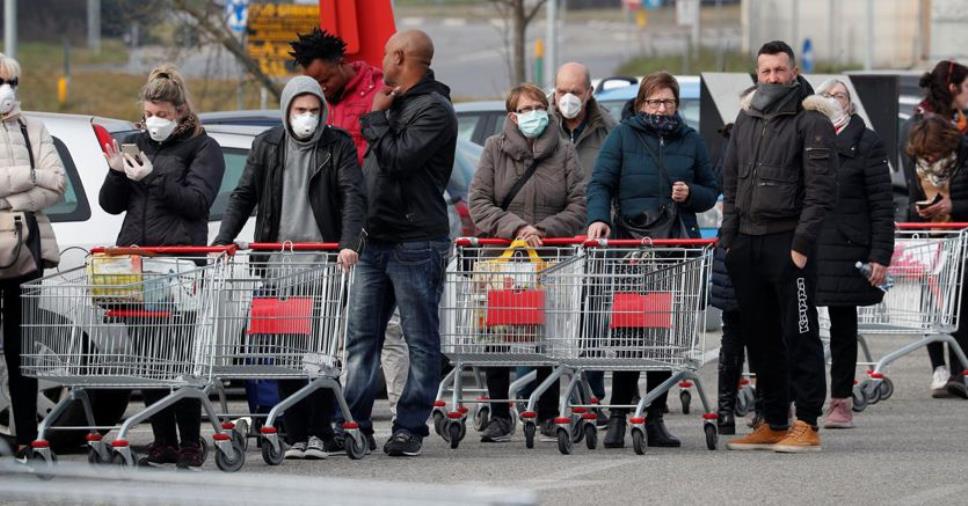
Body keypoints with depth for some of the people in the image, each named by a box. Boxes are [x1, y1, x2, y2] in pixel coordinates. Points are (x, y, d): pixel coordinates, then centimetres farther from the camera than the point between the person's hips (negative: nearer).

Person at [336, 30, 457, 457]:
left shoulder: (434, 109, -10)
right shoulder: (395, 103, 18)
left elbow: (398, 157, -21)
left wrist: (375, 118, -7)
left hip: (416, 244, -9)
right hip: (375, 241, 9)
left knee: (421, 341, -1)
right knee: (361, 337, 6)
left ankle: (410, 428, 0)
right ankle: (355, 424, 7)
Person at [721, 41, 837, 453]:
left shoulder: (811, 121, -4)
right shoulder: (746, 119, 16)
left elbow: (821, 188, -10)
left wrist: (802, 242, -15)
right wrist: (729, 238, 12)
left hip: (788, 243, -7)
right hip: (746, 244, 7)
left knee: (799, 337, -5)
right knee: (760, 337, 9)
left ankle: (807, 425, -3)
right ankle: (773, 423, 16)